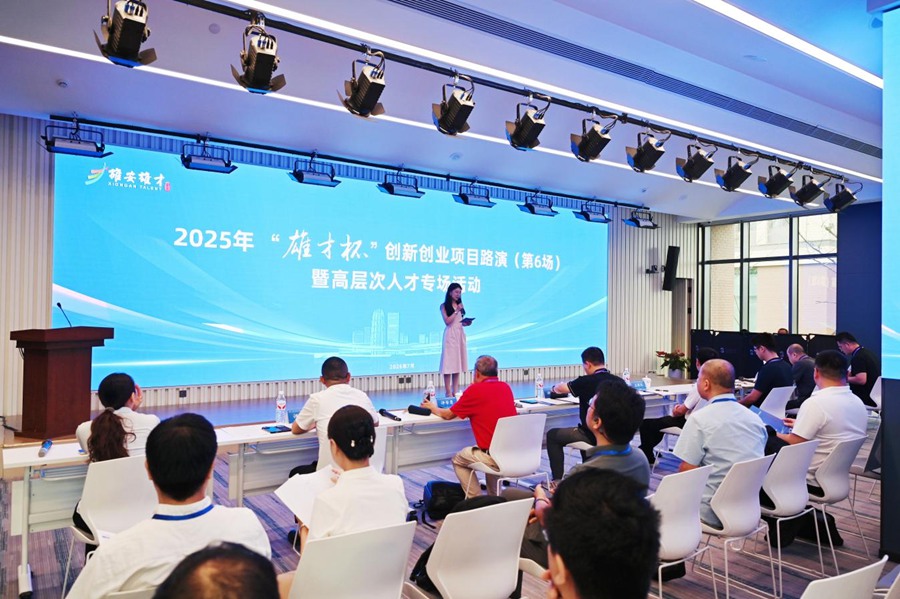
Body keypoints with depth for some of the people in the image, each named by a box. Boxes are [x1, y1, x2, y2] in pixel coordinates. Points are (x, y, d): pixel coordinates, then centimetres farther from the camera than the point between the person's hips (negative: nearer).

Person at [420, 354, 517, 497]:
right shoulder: (505, 387, 7)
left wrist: (433, 407, 24)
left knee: (458, 460, 19)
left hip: (495, 457, -6)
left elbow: (448, 415, 4)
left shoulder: (475, 390, -9)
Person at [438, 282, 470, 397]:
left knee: (458, 362, 5)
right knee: (449, 363, -6)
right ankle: (448, 392, -4)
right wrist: (456, 311, -12)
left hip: (460, 334, 6)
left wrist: (466, 323, -3)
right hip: (450, 335, -6)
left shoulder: (460, 305, 14)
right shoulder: (444, 306, -2)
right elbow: (447, 321, -12)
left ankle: (455, 391, 9)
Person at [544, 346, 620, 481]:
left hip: (593, 436, -6)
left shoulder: (587, 381, -17)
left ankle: (558, 480, 12)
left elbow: (560, 388, -2)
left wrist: (554, 388, 22)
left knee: (552, 435, 13)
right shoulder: (619, 381, -2)